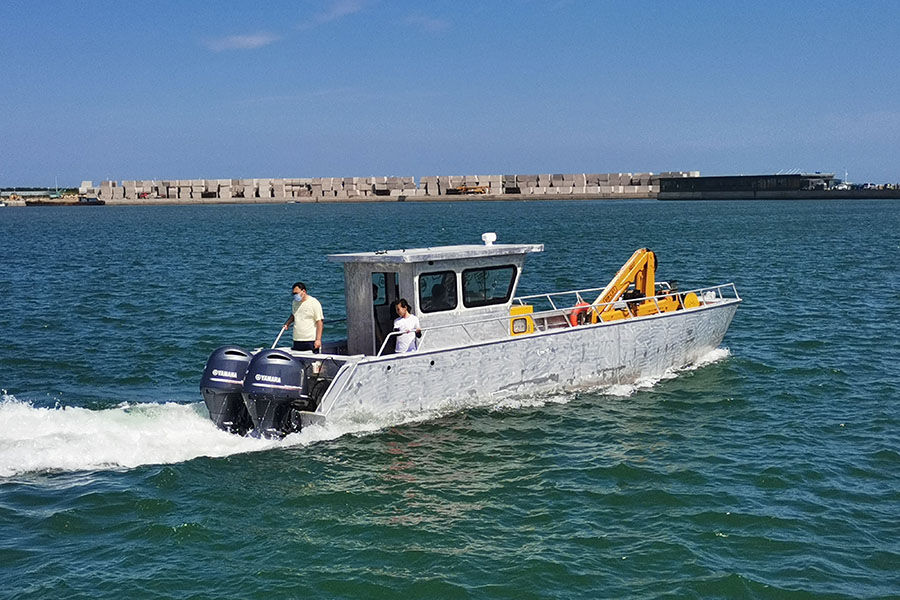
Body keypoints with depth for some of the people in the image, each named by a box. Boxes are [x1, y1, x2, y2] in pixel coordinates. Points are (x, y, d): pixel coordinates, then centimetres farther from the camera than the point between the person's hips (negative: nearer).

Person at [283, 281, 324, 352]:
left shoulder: (314, 303, -8)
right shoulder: (294, 302, 12)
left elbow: (319, 322, -11)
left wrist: (318, 339, -16)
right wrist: (287, 324, 12)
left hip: (311, 341, -6)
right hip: (297, 341, 6)